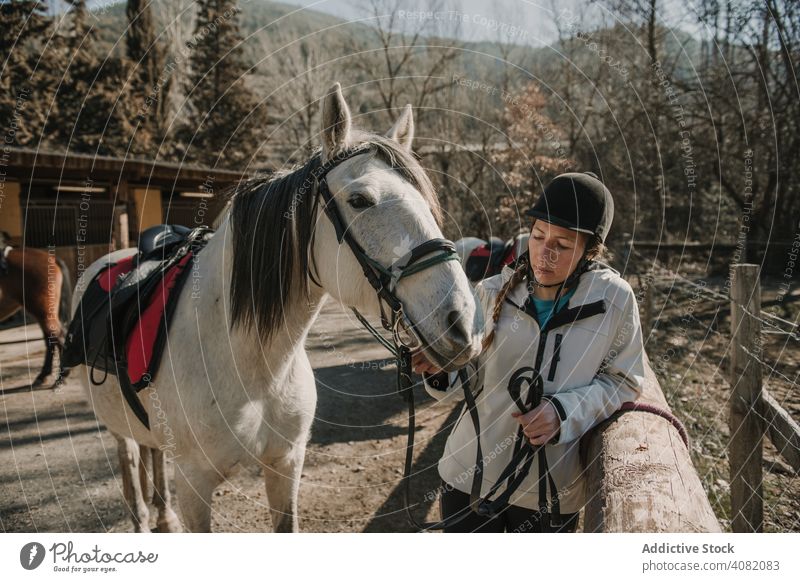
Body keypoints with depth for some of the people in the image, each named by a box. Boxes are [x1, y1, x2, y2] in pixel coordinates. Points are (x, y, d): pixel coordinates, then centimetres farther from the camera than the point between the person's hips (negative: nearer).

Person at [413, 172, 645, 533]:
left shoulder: (615, 300, -11)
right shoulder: (493, 293, -8)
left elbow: (623, 382, -4)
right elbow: (472, 381, -3)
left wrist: (564, 412, -20)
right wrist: (441, 370, -25)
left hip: (551, 492, 0)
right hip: (470, 474, 1)